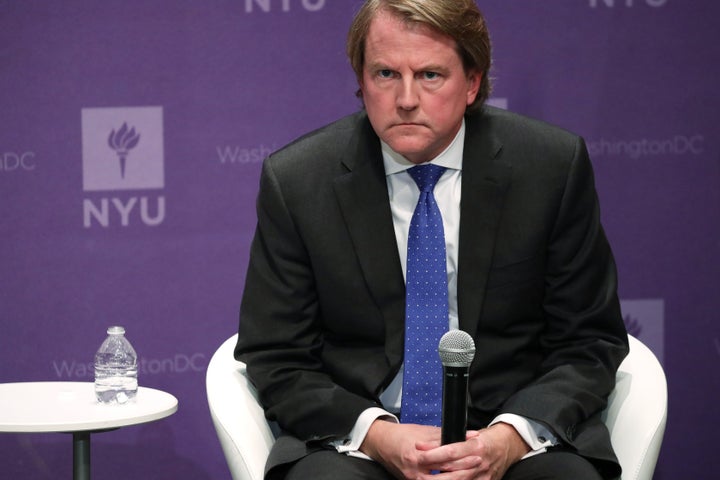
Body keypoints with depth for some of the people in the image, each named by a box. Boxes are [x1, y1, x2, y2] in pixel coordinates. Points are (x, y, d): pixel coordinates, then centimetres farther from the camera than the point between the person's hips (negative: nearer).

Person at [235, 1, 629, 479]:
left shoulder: (555, 165, -1)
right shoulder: (295, 181, -1)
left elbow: (589, 343, 3)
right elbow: (276, 362, 2)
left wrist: (510, 437, -15)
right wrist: (377, 435, -16)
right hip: (356, 435, 0)